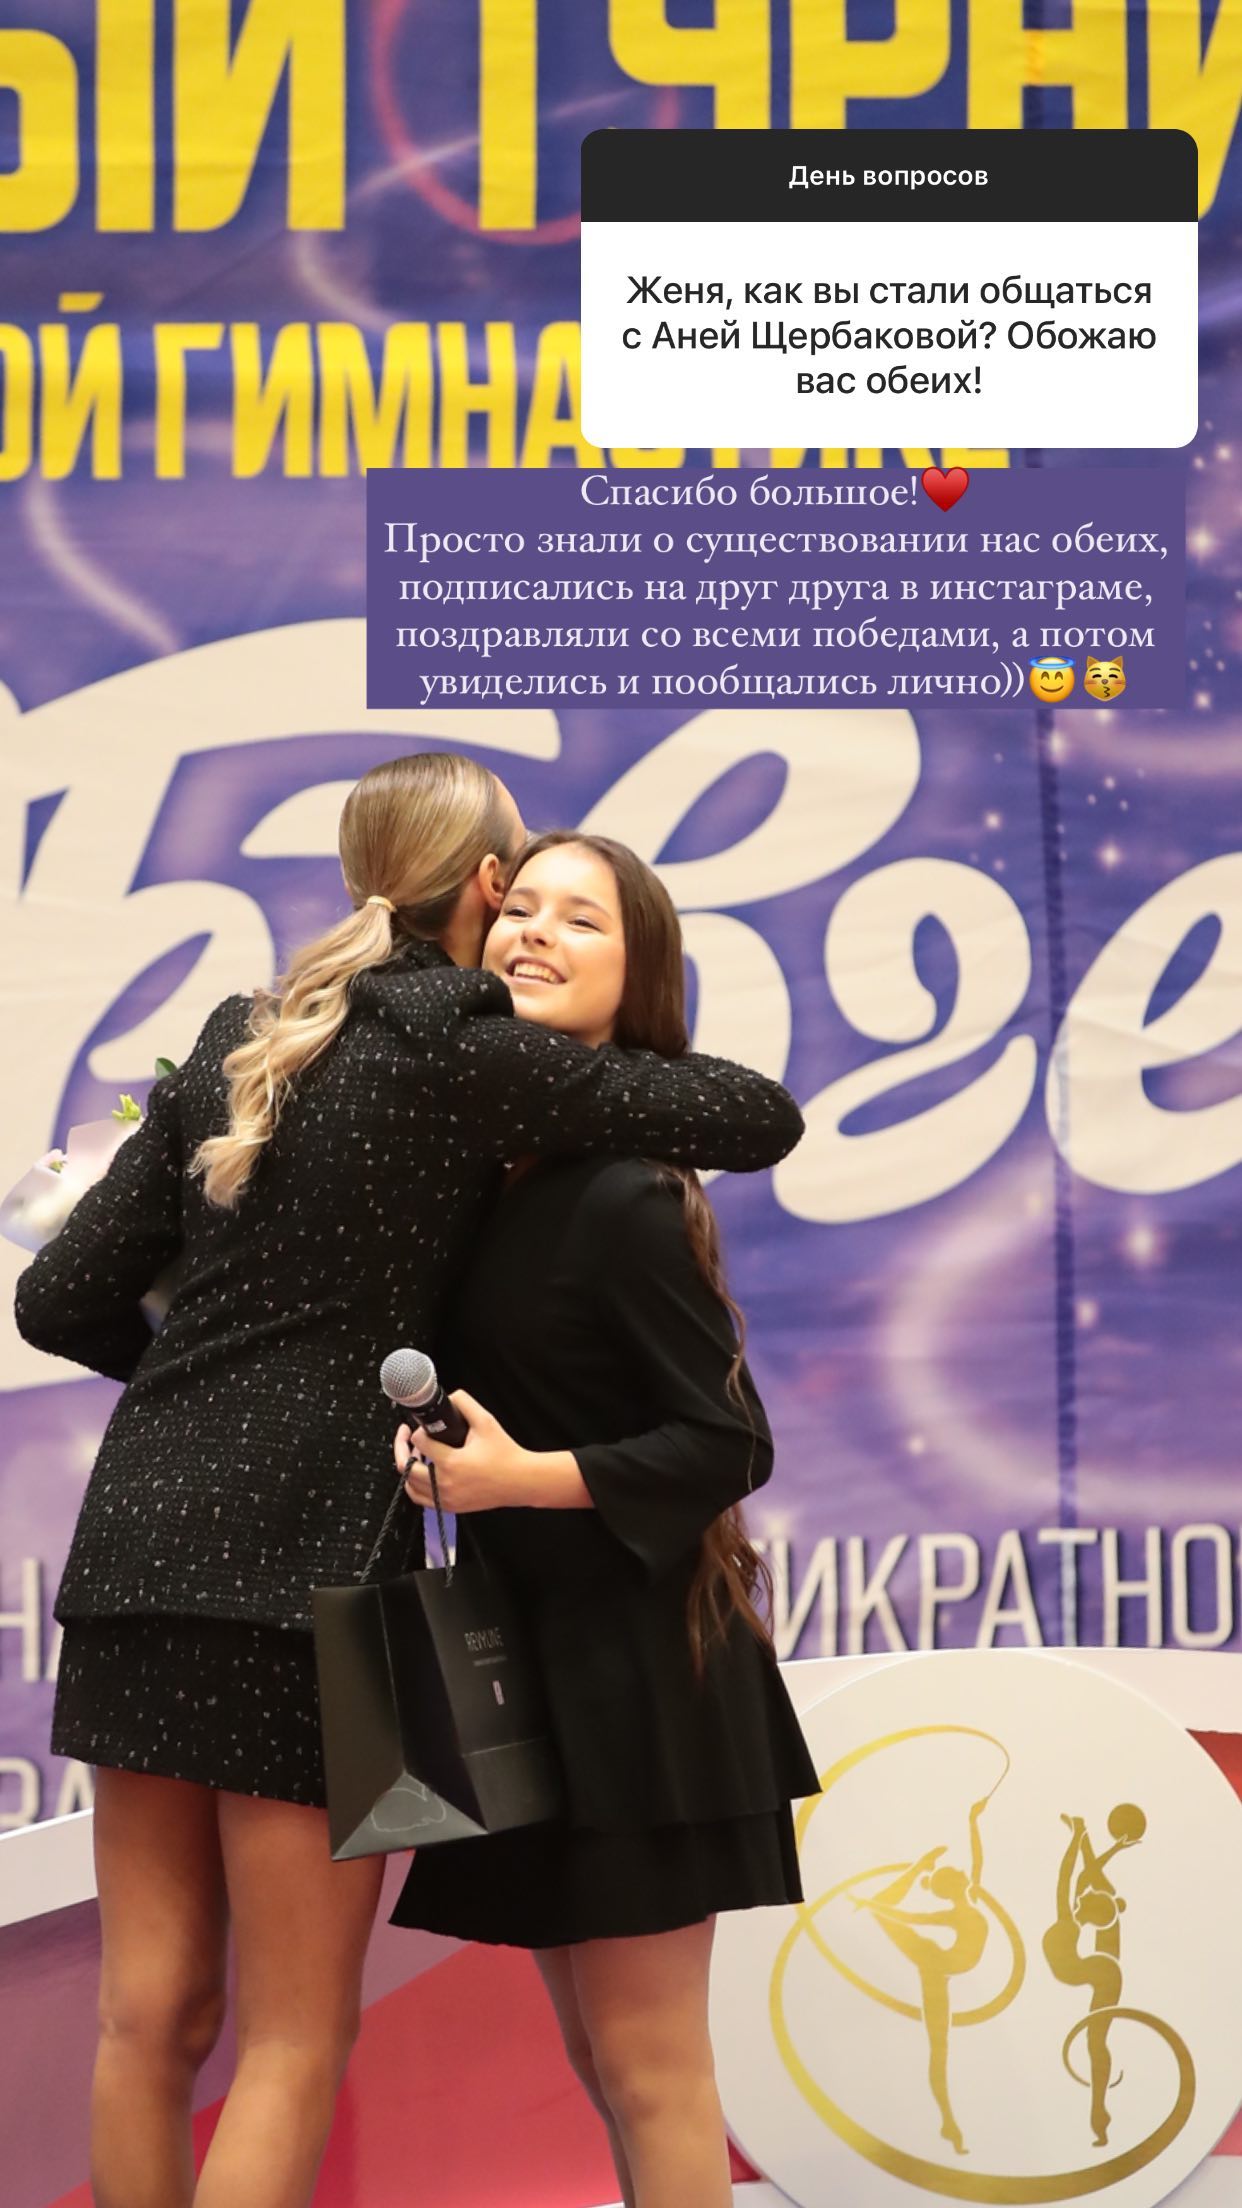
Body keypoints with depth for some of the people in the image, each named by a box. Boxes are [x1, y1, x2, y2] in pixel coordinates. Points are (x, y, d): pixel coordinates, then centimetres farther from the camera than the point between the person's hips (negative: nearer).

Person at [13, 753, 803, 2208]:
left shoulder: (238, 1040, 13)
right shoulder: (468, 1053, -6)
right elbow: (765, 1119, -3)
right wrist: (645, 1071, 17)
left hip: (143, 1530, 6)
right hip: (308, 1553, -6)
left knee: (151, 2016, 10)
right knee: (297, 2034, 2)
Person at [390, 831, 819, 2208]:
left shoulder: (623, 1196, -18)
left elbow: (727, 1446, -16)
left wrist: (522, 1476, -25)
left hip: (628, 1666, -8)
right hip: (530, 1647, 8)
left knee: (645, 2071, 2)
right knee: (594, 2059, 18)